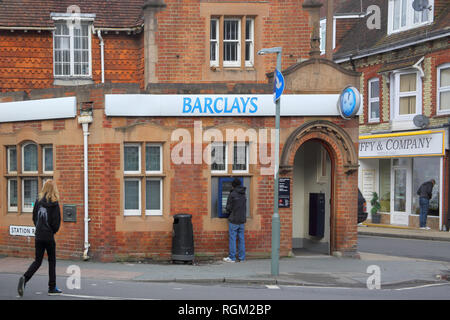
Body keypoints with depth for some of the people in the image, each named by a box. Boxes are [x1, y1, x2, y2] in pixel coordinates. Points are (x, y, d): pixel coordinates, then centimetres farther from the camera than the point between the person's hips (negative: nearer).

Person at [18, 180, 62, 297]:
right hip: (49, 237, -4)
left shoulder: (38, 201, 2)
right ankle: (52, 288, 14)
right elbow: (56, 221, -11)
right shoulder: (54, 203, -11)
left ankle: (25, 278, -13)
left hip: (38, 236, 4)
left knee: (37, 261, 12)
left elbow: (34, 217, 7)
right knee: (52, 261, 10)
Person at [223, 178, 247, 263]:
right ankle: (242, 257, 12)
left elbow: (229, 208, -8)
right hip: (242, 220, 6)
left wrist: (229, 211, 13)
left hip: (234, 220, -6)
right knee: (241, 238, 9)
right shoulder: (243, 195, 7)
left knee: (232, 238, 0)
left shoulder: (232, 194, -11)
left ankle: (232, 257, 2)